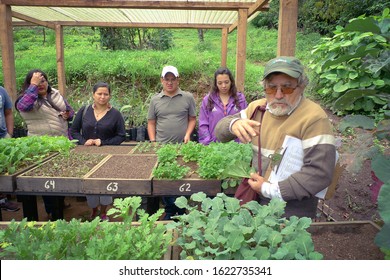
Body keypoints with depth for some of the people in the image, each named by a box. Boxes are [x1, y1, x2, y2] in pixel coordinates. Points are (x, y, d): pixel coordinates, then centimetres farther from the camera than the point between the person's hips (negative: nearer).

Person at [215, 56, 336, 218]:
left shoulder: (314, 118, -19)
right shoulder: (257, 108, 0)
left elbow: (320, 173, -25)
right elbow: (220, 132, 4)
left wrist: (270, 190, -24)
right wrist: (234, 124, -20)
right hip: (253, 200, 6)